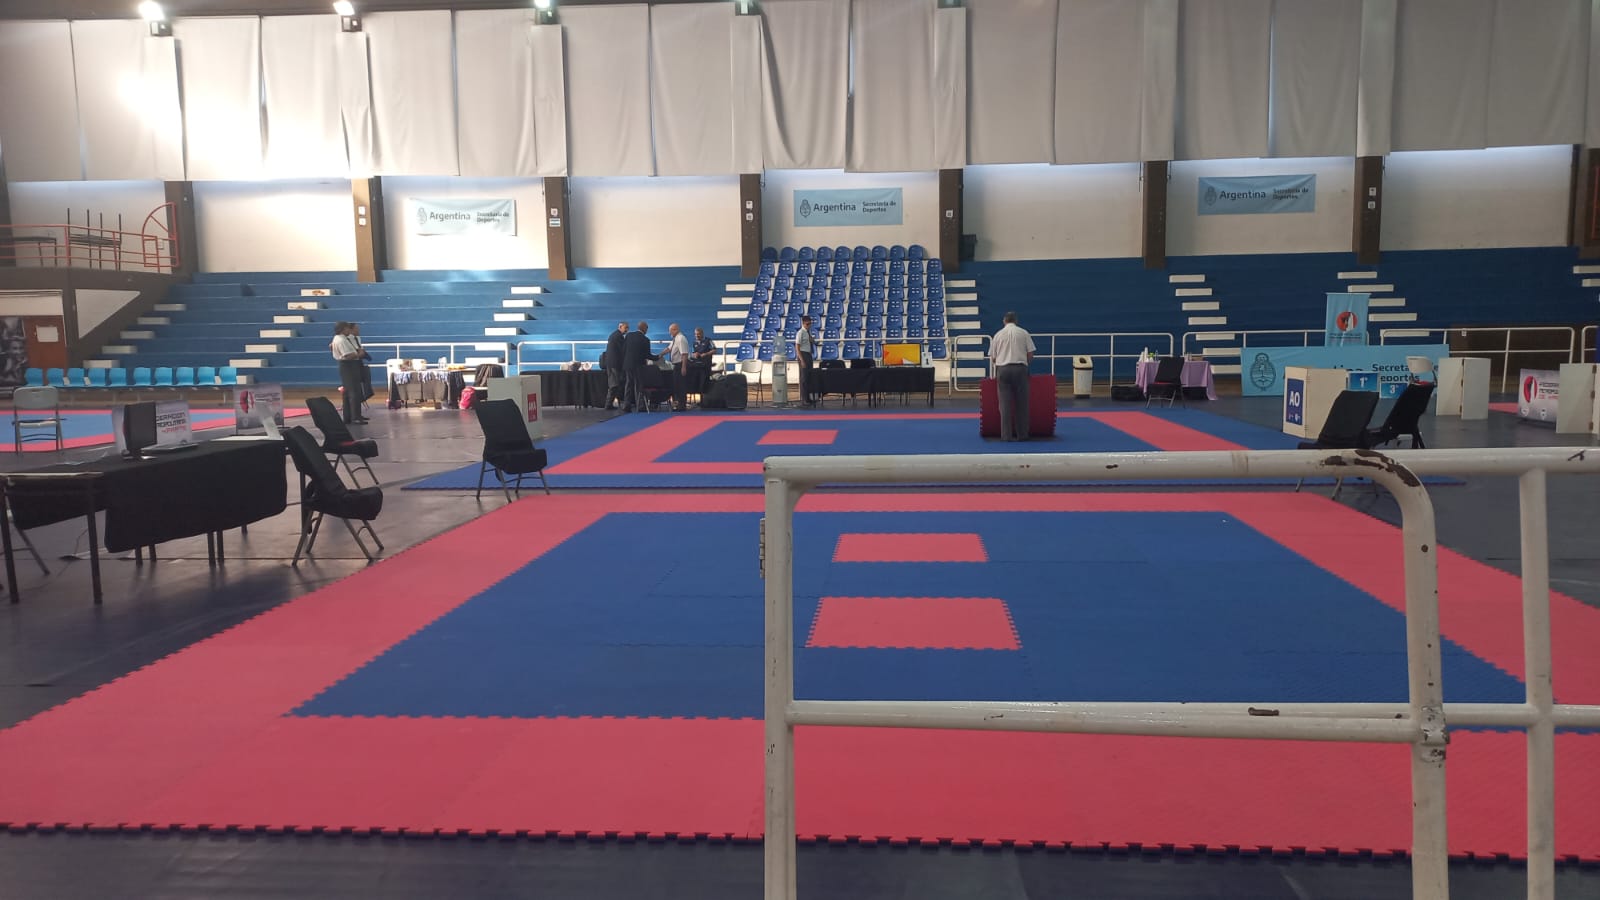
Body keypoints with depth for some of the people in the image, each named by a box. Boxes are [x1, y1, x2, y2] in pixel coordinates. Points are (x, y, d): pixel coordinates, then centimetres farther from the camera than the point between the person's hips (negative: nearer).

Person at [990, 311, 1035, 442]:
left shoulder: (998, 334, 9)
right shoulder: (1023, 333, 5)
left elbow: (993, 357, 10)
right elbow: (1030, 355, 3)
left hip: (1002, 369, 1)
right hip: (1020, 368, -1)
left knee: (1005, 403, 2)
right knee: (1021, 403, 6)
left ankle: (1006, 435, -1)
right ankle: (1022, 434, 9)